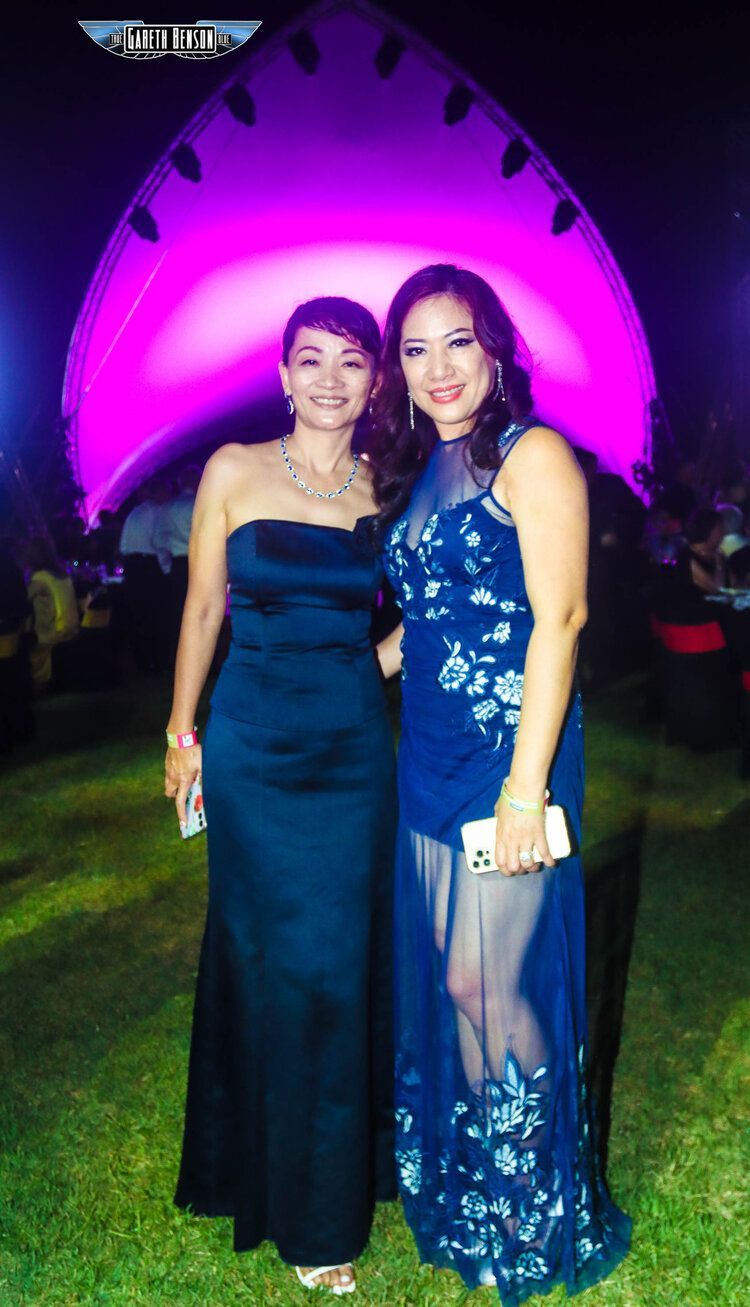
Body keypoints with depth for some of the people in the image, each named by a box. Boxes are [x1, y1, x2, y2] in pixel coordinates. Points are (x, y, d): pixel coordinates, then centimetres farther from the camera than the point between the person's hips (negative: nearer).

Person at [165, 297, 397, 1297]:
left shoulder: (385, 487, 4)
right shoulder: (235, 471, -3)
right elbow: (204, 608, 1)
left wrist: (372, 667, 0)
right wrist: (182, 732, 3)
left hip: (356, 745, 3)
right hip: (255, 744, -2)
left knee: (350, 958, 11)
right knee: (277, 961, 7)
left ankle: (351, 1162, 37)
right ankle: (304, 1207, 29)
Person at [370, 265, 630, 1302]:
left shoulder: (532, 455, -7)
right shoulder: (419, 471, 15)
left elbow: (558, 617, -15)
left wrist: (526, 785, -20)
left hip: (506, 751, -7)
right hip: (429, 752, 7)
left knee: (491, 982, 1)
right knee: (439, 977, 13)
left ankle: (530, 1210, 26)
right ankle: (462, 1184, 35)